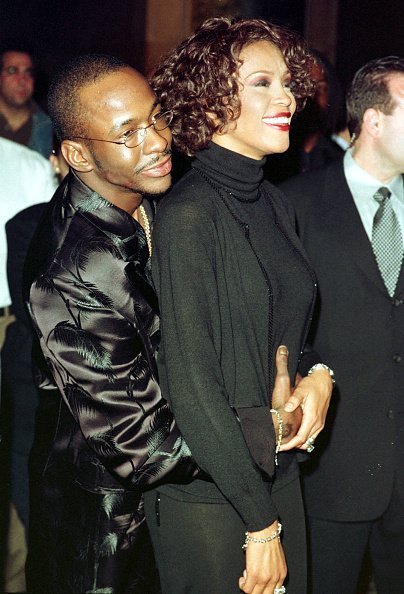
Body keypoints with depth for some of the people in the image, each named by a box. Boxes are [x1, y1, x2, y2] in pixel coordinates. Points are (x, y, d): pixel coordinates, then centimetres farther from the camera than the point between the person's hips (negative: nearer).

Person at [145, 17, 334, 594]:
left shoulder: (274, 204, 6)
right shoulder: (187, 215, -18)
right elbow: (190, 383, -20)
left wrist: (319, 374, -5)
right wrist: (259, 523, -16)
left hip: (277, 469, 7)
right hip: (207, 491, -7)